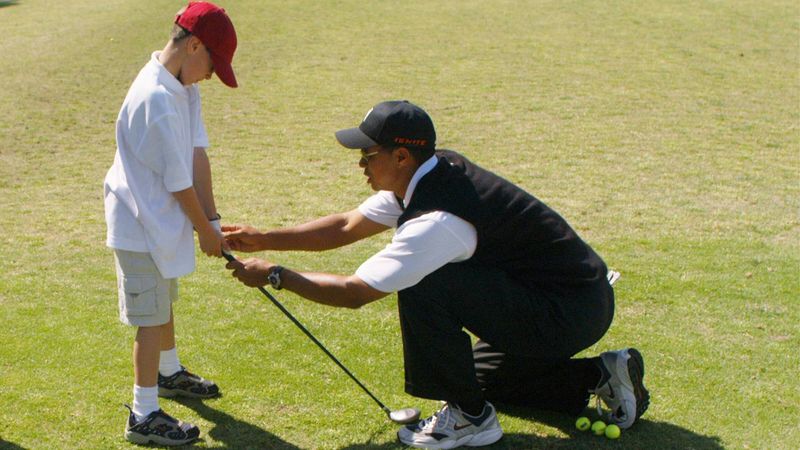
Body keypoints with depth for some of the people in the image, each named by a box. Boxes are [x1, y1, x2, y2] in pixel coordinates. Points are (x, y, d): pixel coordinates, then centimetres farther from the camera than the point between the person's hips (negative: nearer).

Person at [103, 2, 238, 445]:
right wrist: (204, 229, -10)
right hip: (141, 225, -10)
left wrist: (212, 219, -6)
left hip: (163, 220, 10)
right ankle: (144, 417, 8)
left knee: (163, 301, 27)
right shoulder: (156, 98, -29)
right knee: (152, 317, -2)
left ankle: (169, 373, 48)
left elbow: (197, 156, -2)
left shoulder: (184, 88, 1)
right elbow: (177, 180, -22)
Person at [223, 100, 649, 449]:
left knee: (422, 291, -21)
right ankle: (601, 375, 22)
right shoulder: (433, 172, 0)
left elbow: (355, 292, -24)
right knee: (484, 377, 27)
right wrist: (264, 239, 6)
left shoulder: (438, 220, -28)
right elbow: (348, 226, 10)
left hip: (570, 314, -10)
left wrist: (274, 275, -12)